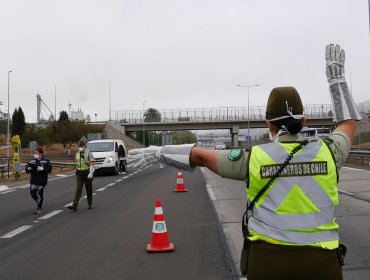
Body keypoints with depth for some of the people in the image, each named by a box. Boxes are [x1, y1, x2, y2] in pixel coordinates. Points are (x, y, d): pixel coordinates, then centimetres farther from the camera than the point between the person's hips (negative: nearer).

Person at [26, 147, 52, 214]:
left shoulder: (45, 161, -4)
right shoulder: (32, 161, 8)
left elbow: (49, 169, -11)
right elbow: (27, 170, 9)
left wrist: (42, 169, -24)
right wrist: (29, 168, -14)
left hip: (41, 181, -5)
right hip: (33, 181, 5)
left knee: (39, 194, -1)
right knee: (32, 193, 3)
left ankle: (39, 208, 12)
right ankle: (39, 203, 30)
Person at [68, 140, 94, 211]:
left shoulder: (88, 153, -6)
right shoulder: (77, 153, 11)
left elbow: (91, 164, -11)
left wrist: (91, 173, -21)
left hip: (87, 173, -3)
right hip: (79, 173, 3)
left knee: (89, 189, 8)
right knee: (78, 189, -8)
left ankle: (90, 204, 23)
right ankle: (75, 205, -16)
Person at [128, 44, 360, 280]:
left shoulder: (254, 159, -7)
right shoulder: (327, 153, -4)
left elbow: (200, 156, 4)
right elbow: (349, 122, 18)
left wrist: (159, 152, 17)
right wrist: (337, 77, 23)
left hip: (267, 260, -1)